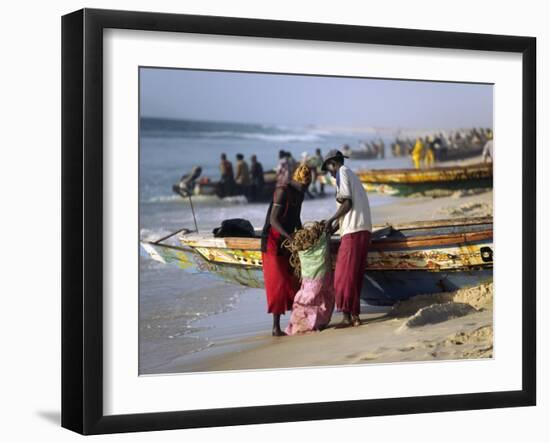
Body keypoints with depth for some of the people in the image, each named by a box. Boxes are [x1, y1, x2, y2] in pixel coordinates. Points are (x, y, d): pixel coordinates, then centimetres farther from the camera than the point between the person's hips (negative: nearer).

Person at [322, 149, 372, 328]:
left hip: (353, 231, -9)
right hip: (364, 229, 9)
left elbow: (347, 203, -12)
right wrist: (336, 226, 19)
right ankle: (355, 314, 9)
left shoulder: (342, 173, -1)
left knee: (344, 275, -7)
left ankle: (347, 315, -9)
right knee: (356, 275, 9)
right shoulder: (352, 175, 26)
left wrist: (331, 220, -2)